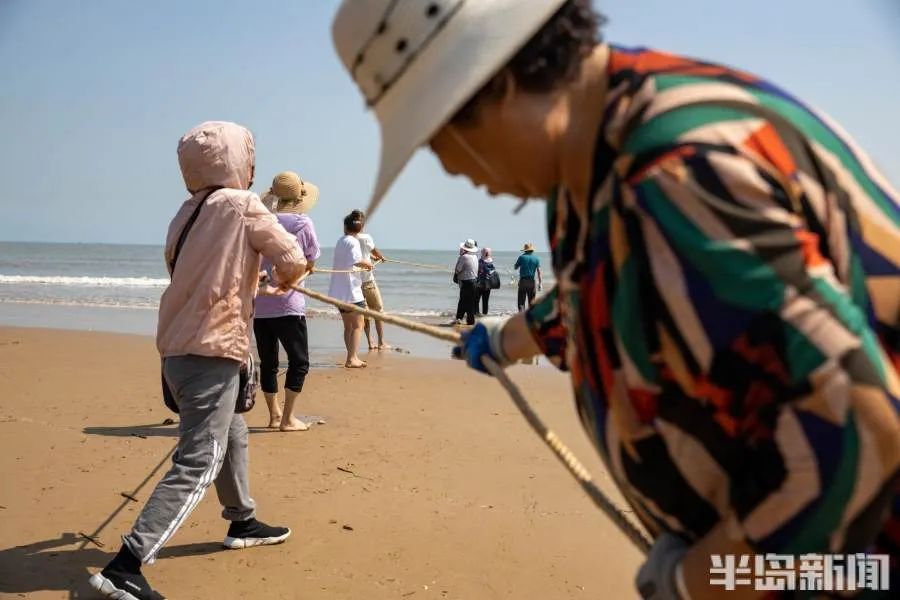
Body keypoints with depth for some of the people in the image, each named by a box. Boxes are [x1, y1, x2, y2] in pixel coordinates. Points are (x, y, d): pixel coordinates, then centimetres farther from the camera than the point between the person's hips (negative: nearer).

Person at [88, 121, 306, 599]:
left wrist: (254, 279, 25)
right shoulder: (242, 205, -8)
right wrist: (282, 279, 16)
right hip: (212, 351, -9)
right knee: (198, 465, -8)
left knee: (231, 436, 25)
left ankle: (242, 523, 42)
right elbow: (293, 261, -6)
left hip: (178, 348, 9)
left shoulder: (188, 213, 12)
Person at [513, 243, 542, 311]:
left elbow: (515, 267, 10)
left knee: (521, 302, -2)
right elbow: (538, 271, -4)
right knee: (531, 302, 12)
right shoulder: (536, 259, 3)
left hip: (522, 281, -2)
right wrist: (540, 283, -3)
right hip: (531, 282, 2)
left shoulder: (522, 257, -2)